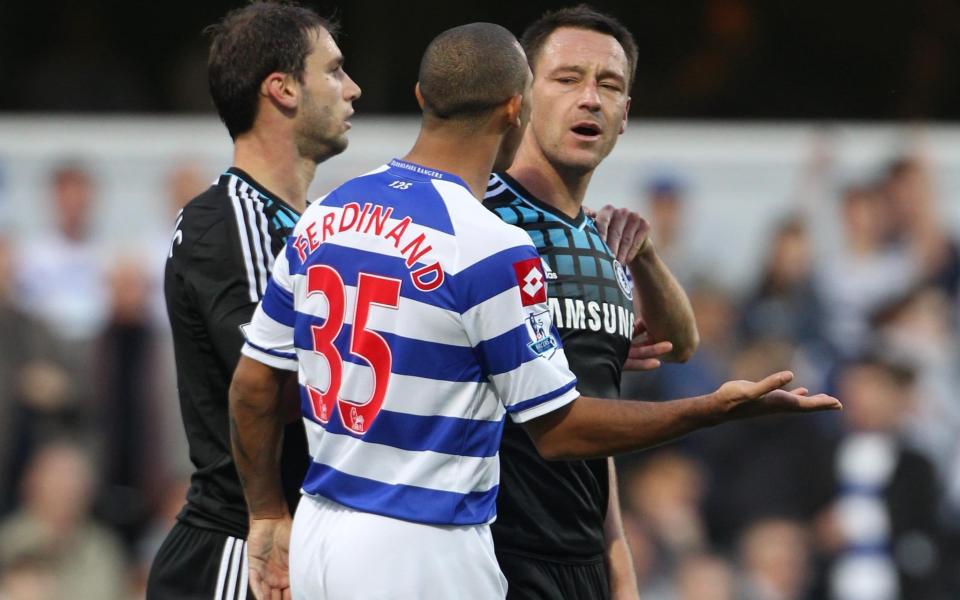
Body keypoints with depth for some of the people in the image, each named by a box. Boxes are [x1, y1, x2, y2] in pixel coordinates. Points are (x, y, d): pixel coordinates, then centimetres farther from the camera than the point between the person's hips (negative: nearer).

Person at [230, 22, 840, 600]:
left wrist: (268, 516, 22)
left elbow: (254, 384, 11)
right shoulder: (492, 248, -15)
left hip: (318, 535, 7)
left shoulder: (325, 215, 6)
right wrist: (719, 407, -4)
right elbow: (560, 429, -11)